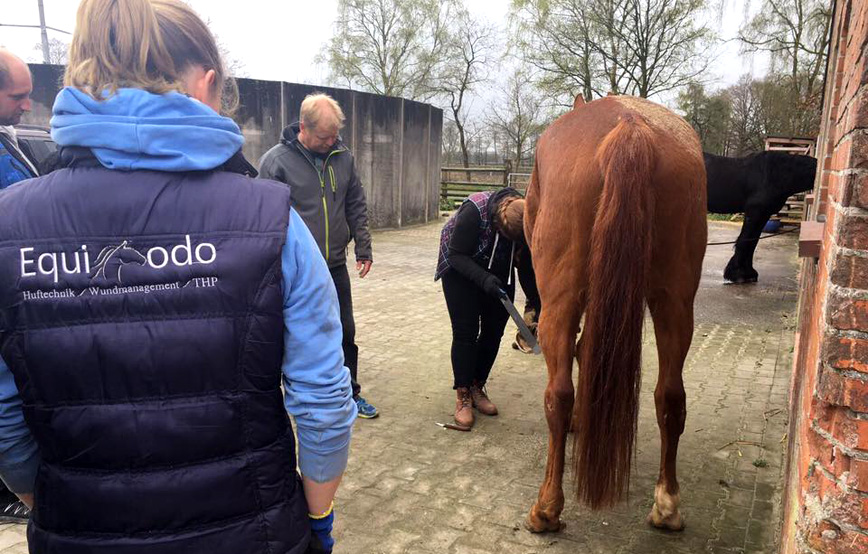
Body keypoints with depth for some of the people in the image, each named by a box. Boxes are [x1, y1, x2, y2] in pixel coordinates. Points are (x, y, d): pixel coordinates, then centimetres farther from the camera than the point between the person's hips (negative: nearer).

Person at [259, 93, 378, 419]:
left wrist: (363, 247, 8)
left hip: (335, 266, 5)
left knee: (345, 333, 15)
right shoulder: (276, 160, -12)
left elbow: (356, 206, 11)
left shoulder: (342, 157, 2)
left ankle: (350, 393, 33)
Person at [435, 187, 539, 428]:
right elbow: (457, 255, -26)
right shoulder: (474, 210, -36)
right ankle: (463, 395, 5)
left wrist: (538, 308, -17)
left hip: (499, 274, 4)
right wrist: (484, 279, -41)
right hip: (461, 270, -4)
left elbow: (527, 270, -11)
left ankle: (477, 387, 20)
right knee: (466, 332, -7)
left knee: (494, 331, 3)